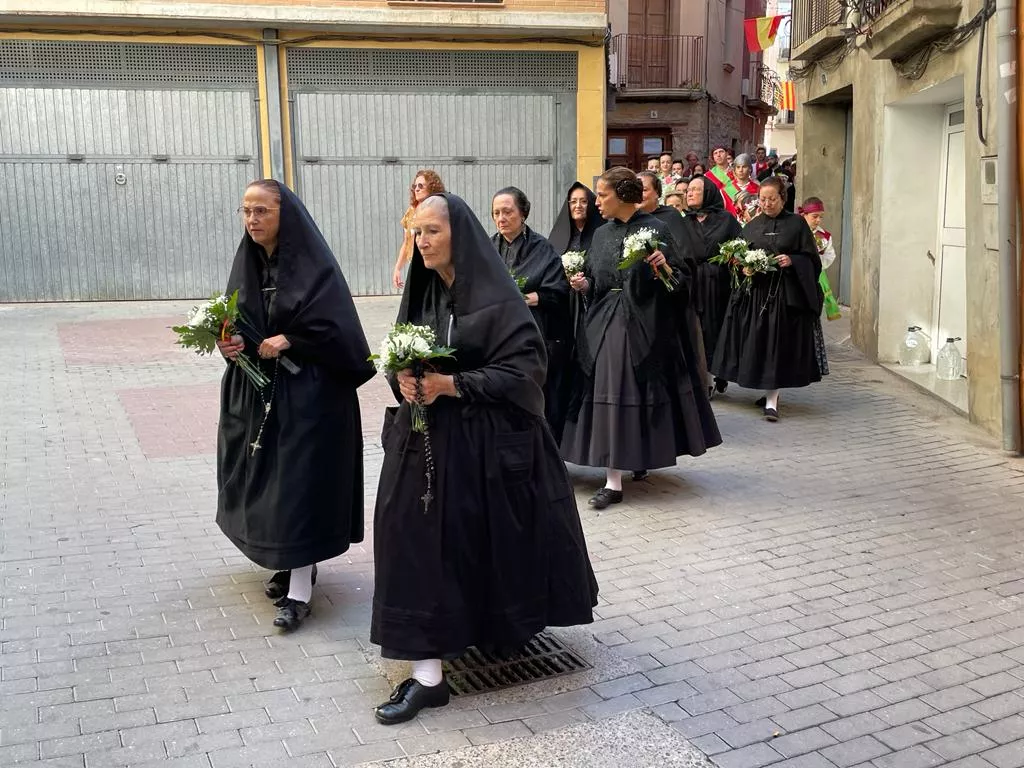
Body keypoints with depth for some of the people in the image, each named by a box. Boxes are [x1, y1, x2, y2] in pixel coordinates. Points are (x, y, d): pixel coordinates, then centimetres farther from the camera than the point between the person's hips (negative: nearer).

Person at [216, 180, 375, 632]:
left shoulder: (314, 265, -12)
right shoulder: (247, 263, 7)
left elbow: (335, 327, -16)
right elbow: (234, 322, 13)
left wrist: (287, 342, -18)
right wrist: (230, 343, -6)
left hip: (307, 391, -7)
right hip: (256, 391, 7)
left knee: (299, 482, -7)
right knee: (266, 477, 12)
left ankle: (299, 589, -2)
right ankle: (291, 562, 29)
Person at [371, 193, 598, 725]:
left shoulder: (497, 298, -12)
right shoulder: (422, 292, 8)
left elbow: (524, 370, -16)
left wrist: (451, 385, -21)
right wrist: (404, 378, -7)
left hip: (485, 442, -5)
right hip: (425, 438, 6)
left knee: (482, 539, 4)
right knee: (420, 542, 2)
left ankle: (501, 627, 29)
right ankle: (427, 675, 12)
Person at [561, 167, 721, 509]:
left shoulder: (654, 229, -5)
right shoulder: (602, 234, 11)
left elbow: (683, 279, -5)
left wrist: (665, 267, -23)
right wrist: (584, 285, -4)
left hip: (643, 324, -4)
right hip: (606, 324, 5)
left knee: (639, 393, 0)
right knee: (608, 394, 2)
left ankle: (642, 457, 17)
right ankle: (613, 480, 9)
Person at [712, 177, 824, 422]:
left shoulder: (796, 224, 2)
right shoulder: (752, 226, 12)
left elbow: (811, 258, 1)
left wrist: (792, 261, -16)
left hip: (785, 293, -3)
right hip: (754, 291, 3)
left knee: (777, 342, -6)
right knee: (757, 342, 3)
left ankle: (771, 400, -4)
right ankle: (770, 393, 17)